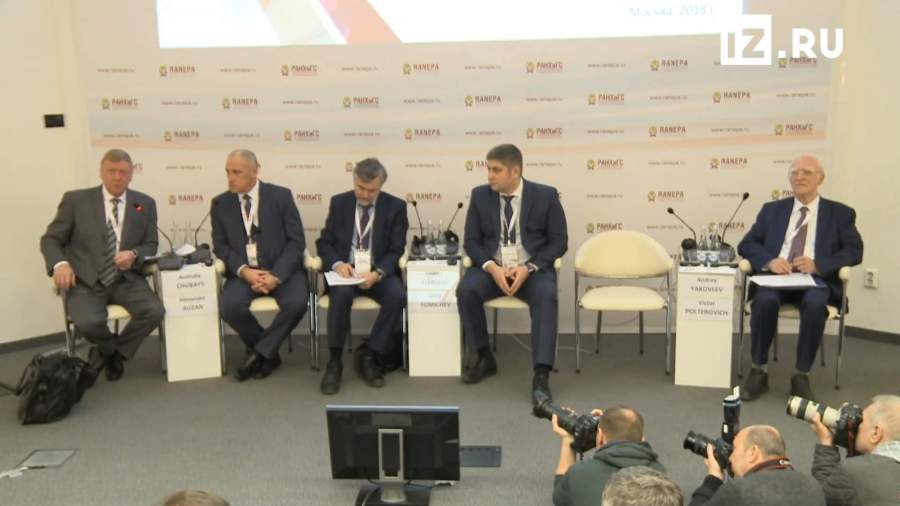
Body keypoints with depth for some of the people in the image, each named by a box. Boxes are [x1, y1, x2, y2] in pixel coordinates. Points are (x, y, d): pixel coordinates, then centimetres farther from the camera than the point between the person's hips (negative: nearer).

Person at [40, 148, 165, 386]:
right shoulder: (76, 200, 2)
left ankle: (107, 354, 3)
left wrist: (134, 255, -13)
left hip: (126, 280, 2)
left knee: (154, 311, -25)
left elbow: (151, 245, 11)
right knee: (88, 322, -31)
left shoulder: (145, 204, 7)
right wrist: (60, 263, -17)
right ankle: (113, 350, 8)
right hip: (85, 281, -2)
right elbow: (50, 239, 5)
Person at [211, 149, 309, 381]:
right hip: (244, 272, 2)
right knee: (230, 306, -28)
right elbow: (220, 245, 5)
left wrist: (276, 275, -18)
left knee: (297, 302, -31)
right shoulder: (220, 204, 6)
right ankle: (268, 353, -1)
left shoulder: (281, 196, -1)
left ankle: (259, 352, -8)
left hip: (282, 270, -2)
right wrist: (243, 270, -14)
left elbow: (296, 240, -5)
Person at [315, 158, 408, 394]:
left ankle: (369, 356, -15)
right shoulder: (338, 202, 6)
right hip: (345, 270, 0)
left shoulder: (395, 206, 1)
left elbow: (396, 250, -2)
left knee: (397, 296, -31)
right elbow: (324, 242, 7)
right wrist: (337, 264, -16)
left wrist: (377, 273, -22)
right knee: (341, 293, -34)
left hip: (379, 272, 0)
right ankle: (334, 361, -20)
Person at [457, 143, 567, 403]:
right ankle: (485, 358, -7)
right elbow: (471, 241, 3)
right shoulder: (480, 195, 3)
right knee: (466, 290, -27)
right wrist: (492, 268, -16)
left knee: (546, 296, -34)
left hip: (533, 269, -2)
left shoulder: (545, 196, -2)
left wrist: (529, 268, -17)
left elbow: (559, 242, -2)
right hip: (492, 268, 2)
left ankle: (541, 376, -32)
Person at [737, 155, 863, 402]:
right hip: (776, 276, 1)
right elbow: (746, 244, 11)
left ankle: (801, 376, -19)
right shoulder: (772, 210, 18)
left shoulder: (840, 213, 15)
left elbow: (854, 251, 4)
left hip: (815, 279, -1)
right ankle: (759, 371, -17)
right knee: (765, 300, -33)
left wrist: (818, 264, -15)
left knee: (815, 304, -35)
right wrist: (769, 261, -11)